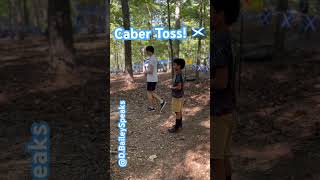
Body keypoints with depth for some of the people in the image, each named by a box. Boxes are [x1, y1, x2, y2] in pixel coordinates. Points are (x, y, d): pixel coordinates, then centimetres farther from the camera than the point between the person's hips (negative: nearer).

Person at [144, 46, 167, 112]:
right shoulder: (154, 58, 13)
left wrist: (146, 72, -4)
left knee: (149, 93, 2)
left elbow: (151, 71, -22)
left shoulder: (151, 59, -18)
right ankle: (161, 102, 10)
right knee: (152, 93, 15)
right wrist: (147, 72, 12)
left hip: (151, 80, -9)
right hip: (154, 79, 9)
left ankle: (151, 107, 9)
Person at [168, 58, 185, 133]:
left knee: (177, 112, -1)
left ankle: (176, 127, 8)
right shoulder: (179, 74, 6)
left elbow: (179, 87, -26)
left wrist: (172, 87, -12)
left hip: (177, 96, -9)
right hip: (180, 95, 9)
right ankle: (180, 123, 30)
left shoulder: (178, 75, -23)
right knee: (179, 110, 18)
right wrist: (173, 86, 4)